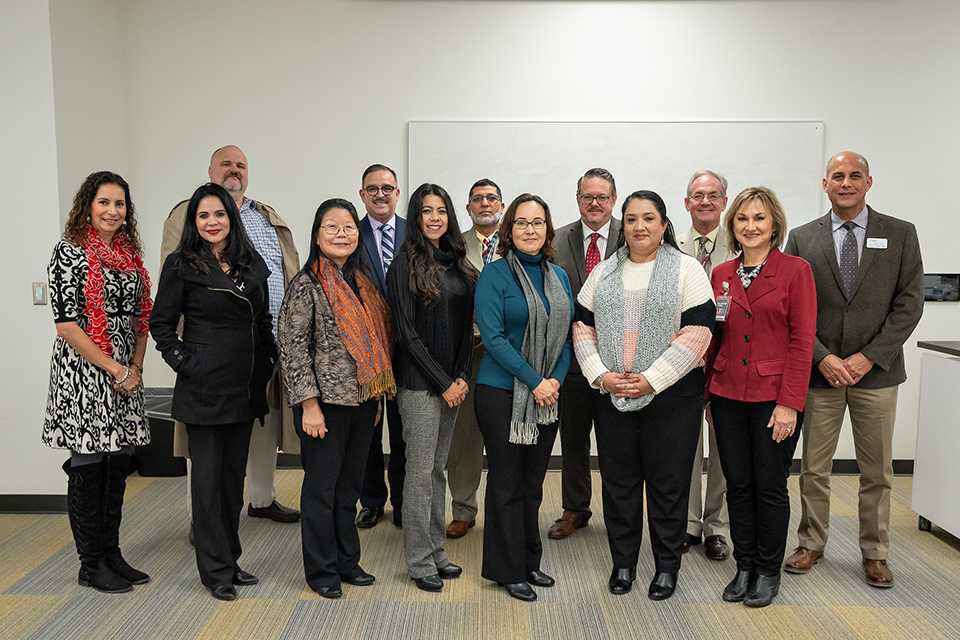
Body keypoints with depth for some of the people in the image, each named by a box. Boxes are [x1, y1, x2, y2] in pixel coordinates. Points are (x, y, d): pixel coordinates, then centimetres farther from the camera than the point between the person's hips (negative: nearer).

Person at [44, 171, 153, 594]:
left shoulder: (129, 254, 12)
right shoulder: (70, 252, -8)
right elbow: (66, 324, -14)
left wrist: (136, 367, 1)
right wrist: (115, 369, -14)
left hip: (126, 375, 7)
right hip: (84, 374, -6)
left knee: (117, 464, 11)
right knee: (88, 466, 3)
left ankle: (111, 554, 24)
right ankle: (91, 564, 16)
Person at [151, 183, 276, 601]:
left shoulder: (252, 265, 10)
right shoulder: (182, 265, -4)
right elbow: (161, 324, -2)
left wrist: (267, 364, 8)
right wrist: (184, 362, -11)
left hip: (246, 385, 5)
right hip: (204, 386, -5)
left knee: (234, 473, 13)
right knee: (208, 475, 3)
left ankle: (230, 559, 26)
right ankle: (215, 570, 14)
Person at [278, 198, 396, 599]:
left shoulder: (362, 282, 11)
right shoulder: (306, 285, -8)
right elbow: (294, 349, -11)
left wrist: (378, 397, 14)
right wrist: (309, 405, -15)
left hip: (363, 400, 6)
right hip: (326, 401, -6)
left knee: (350, 485, 15)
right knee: (322, 487, 6)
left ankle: (347, 562, 30)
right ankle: (321, 570, 21)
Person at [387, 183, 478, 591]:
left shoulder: (457, 263, 10)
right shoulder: (405, 265, -9)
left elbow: (466, 326, 11)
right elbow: (407, 333, -12)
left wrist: (462, 376, 0)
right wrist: (443, 383, -12)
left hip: (452, 382, 6)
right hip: (419, 382, -6)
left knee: (438, 467, 14)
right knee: (420, 470, 0)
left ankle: (436, 552, 24)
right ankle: (420, 562, 12)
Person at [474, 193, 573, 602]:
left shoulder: (558, 277, 10)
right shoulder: (495, 275, -8)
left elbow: (567, 333, 10)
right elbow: (493, 336, -15)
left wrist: (555, 379, -5)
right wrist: (534, 382, -16)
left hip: (548, 394, 5)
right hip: (502, 393, -5)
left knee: (533, 480, 15)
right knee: (507, 482, 4)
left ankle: (530, 561, 29)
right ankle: (508, 569, 18)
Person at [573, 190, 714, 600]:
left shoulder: (687, 270, -2)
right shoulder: (604, 273, 11)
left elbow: (697, 333, -10)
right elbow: (583, 328, 8)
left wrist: (651, 380, -15)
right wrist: (600, 376, -7)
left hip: (671, 393, -3)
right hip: (612, 395, 3)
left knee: (668, 482, 5)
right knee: (618, 481, 10)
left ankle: (666, 566, 23)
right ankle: (623, 562, 26)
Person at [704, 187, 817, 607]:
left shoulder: (795, 270, -4)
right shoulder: (721, 275, 8)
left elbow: (802, 340, -8)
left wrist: (790, 403, -13)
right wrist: (709, 395, 8)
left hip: (774, 398, -4)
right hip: (728, 398, 4)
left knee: (770, 487, 5)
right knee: (738, 486, 11)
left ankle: (769, 572, 24)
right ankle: (744, 567, 26)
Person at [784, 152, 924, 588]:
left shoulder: (900, 234, 4)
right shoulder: (802, 239, 3)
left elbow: (909, 303, -2)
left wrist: (868, 356, -11)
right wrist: (822, 358, -11)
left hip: (876, 372, 0)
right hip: (820, 371, 0)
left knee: (877, 471, 10)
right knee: (814, 468, 9)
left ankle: (875, 553, 25)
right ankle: (812, 544, 25)